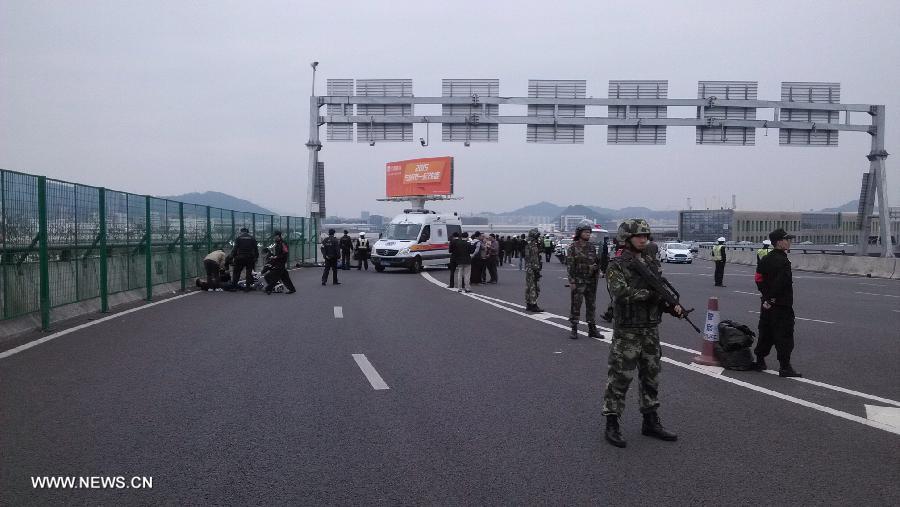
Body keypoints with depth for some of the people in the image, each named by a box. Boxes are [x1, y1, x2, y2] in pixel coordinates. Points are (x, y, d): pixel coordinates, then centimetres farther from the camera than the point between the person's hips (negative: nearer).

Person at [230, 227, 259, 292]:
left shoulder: (238, 238, 2)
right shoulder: (252, 238, 7)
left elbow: (235, 248, -5)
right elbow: (256, 249, 6)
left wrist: (232, 256, -1)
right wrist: (256, 257, 11)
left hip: (240, 257, -1)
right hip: (250, 258, 1)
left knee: (236, 272, 9)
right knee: (249, 272, 7)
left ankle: (233, 285, 7)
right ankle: (248, 286, 4)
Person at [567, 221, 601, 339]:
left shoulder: (592, 246, 10)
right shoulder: (573, 247, -5)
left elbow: (597, 261, 17)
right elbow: (569, 265, -9)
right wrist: (572, 281, -14)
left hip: (591, 281, 5)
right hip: (578, 281, -5)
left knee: (591, 305, 10)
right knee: (575, 306, -2)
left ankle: (592, 329, 18)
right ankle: (574, 330, 5)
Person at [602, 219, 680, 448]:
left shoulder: (650, 265, 12)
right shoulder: (617, 266, -9)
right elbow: (622, 294, -23)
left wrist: (674, 306, -4)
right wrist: (651, 293, -18)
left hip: (651, 330, 7)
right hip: (627, 332, -7)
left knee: (651, 377, 13)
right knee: (620, 378, -2)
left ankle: (650, 422, 25)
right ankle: (612, 425, 8)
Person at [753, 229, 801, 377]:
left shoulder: (765, 259, 10)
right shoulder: (782, 261, -17)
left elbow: (759, 278, 10)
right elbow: (780, 283, -23)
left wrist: (765, 295, 10)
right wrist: (771, 299, -14)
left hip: (767, 304, 9)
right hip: (781, 304, -9)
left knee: (765, 333, 16)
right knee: (784, 336, -3)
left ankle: (759, 361, 23)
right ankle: (785, 367, 0)